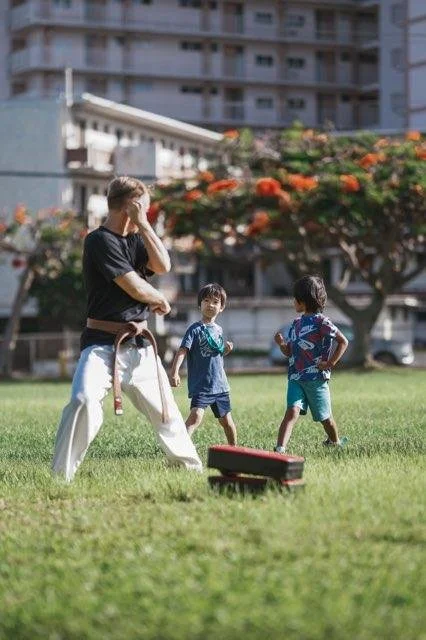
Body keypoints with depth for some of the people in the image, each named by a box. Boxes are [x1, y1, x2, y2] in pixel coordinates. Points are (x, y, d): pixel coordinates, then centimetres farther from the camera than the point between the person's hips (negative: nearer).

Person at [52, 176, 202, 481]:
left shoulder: (136, 239, 14)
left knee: (166, 410, 14)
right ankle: (61, 476, -25)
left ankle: (191, 467, 32)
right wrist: (161, 301, 3)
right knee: (85, 400, -29)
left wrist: (143, 226, -4)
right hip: (102, 344, -7)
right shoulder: (100, 240, -11)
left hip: (140, 345, 7)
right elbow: (136, 287, -15)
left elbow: (162, 265, -4)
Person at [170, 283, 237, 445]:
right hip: (200, 385, -6)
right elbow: (182, 351, -19)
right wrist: (174, 372, -32)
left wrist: (226, 350, 2)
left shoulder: (218, 330, 12)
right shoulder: (195, 329, -8)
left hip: (220, 384, 6)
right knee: (196, 417, -25)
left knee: (226, 420, 17)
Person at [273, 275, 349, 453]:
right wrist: (281, 344, -2)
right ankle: (280, 449, -30)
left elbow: (343, 342, -8)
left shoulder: (321, 322, -9)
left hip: (316, 378, -4)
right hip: (295, 377, 4)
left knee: (324, 417, 14)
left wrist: (330, 363, -12)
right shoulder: (296, 323, 12)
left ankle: (335, 441, 42)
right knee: (292, 412, -16)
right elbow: (290, 352, 19)